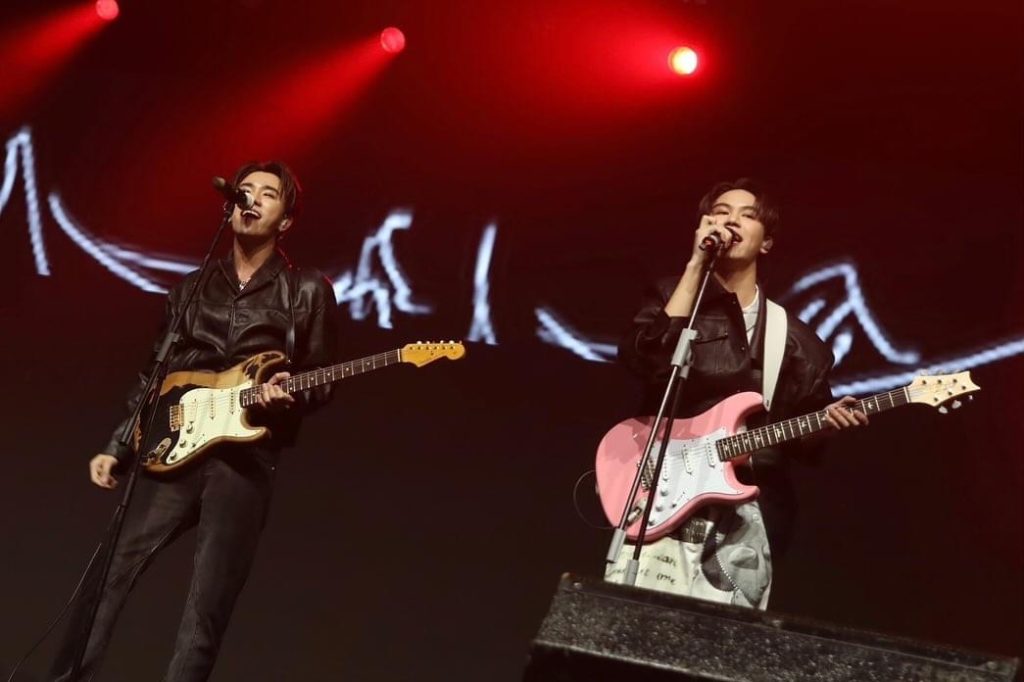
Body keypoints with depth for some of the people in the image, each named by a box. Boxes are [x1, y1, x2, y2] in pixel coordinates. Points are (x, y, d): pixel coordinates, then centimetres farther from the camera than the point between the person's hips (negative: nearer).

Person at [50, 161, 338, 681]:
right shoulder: (193, 287, 17)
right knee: (106, 577, -5)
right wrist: (116, 448, 11)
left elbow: (321, 384, 5)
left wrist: (288, 398, -17)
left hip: (246, 459, -3)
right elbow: (152, 376, 18)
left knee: (206, 613, -4)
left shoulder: (308, 290, 6)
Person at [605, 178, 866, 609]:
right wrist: (696, 265, -11)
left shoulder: (795, 340, 17)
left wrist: (830, 420, -5)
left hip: (746, 513, 3)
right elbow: (644, 360, -13)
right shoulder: (674, 296, 9)